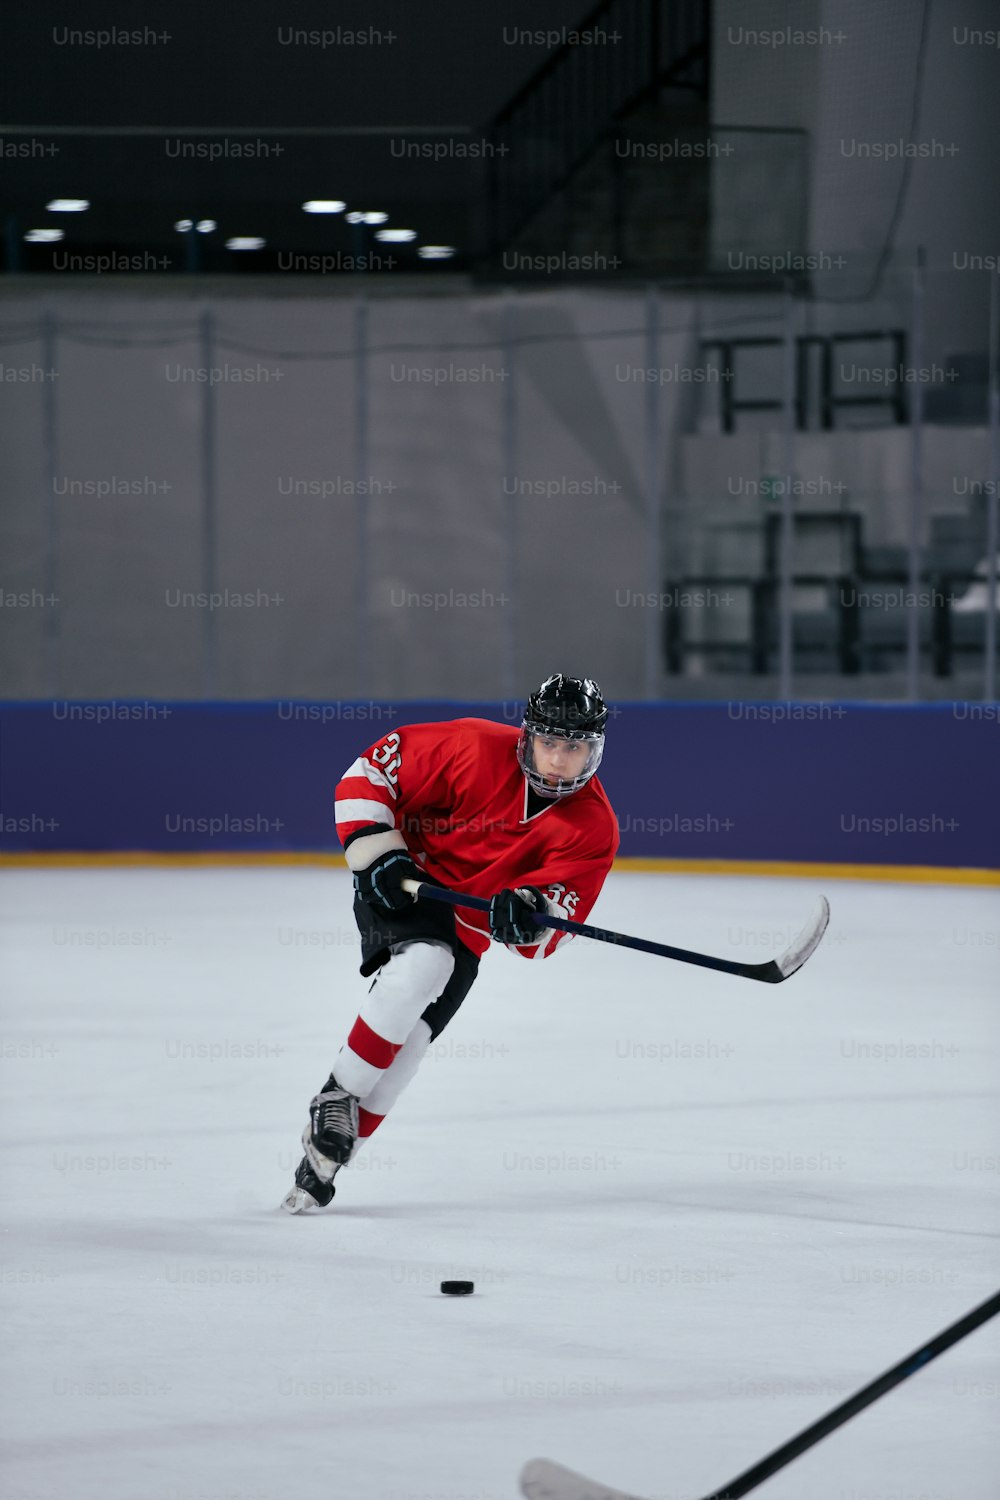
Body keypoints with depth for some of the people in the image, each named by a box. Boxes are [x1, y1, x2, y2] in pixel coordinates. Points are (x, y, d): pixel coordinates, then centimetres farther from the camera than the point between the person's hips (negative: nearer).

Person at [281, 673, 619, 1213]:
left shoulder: (593, 827, -10)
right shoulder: (478, 749, -19)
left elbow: (545, 933, -13)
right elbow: (372, 770, -11)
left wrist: (525, 916, -35)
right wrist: (377, 852, -20)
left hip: (467, 928, 4)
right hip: (403, 885, -4)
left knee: (404, 1043, -9)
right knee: (422, 963, -34)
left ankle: (324, 1162, 6)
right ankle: (336, 1100, -20)